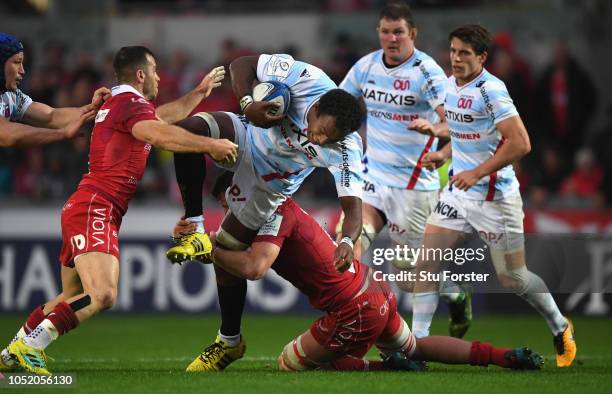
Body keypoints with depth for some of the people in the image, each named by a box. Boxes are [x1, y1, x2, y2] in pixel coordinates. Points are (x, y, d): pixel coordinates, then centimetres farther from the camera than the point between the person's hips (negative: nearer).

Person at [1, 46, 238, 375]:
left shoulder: (120, 102, 22)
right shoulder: (130, 102, -9)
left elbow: (163, 116, 42)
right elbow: (161, 135, -28)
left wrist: (199, 93, 47)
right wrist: (210, 145, -22)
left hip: (82, 209, 11)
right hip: (95, 210, -11)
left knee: (72, 297, 19)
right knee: (102, 295, -24)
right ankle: (29, 346, -24)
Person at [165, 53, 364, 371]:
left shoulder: (345, 150, -31)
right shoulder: (305, 78, -34)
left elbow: (352, 204, -32)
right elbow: (241, 65, -21)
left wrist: (348, 241, -53)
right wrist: (247, 104, -39)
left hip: (269, 184, -1)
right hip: (249, 138, 1)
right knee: (190, 129, -31)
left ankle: (229, 341, 24)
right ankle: (195, 229, -21)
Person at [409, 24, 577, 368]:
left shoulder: (490, 90, -19)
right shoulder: (451, 85, 6)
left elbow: (520, 143, -25)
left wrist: (477, 173, -25)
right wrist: (444, 155, 7)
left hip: (495, 196, -7)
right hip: (458, 193, 7)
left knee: (514, 279, 4)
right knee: (427, 263, -5)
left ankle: (561, 329, 27)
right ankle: (418, 339, 1)